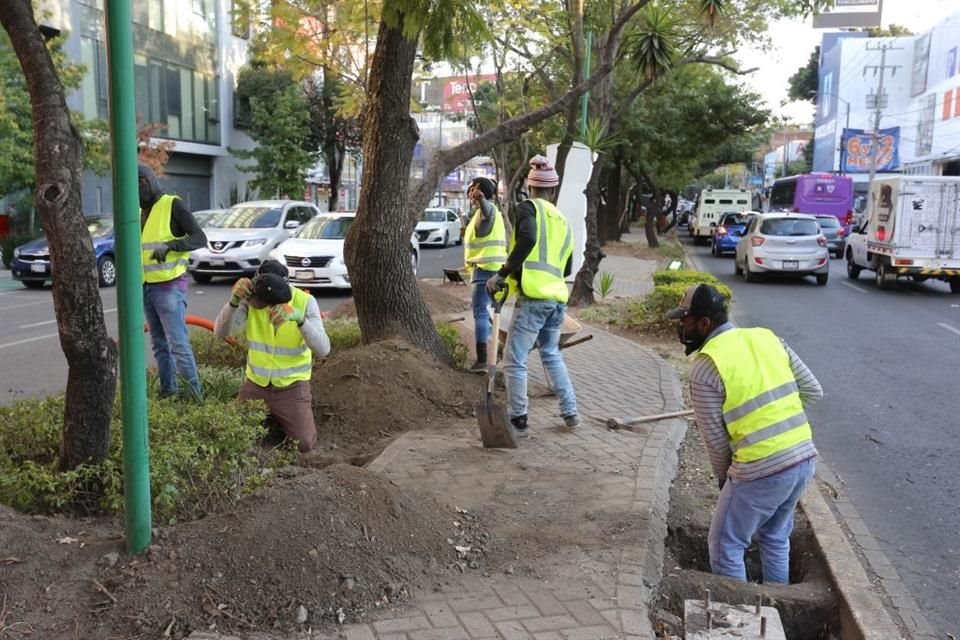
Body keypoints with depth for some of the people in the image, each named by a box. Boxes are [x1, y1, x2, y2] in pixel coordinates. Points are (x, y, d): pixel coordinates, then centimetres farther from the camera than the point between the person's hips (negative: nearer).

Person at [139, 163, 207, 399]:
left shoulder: (172, 205, -7)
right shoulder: (139, 212, 16)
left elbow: (200, 238, -15)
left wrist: (170, 245, -30)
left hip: (169, 287, -8)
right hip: (147, 288, 8)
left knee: (178, 342, -10)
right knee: (159, 344, 12)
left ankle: (193, 395, -5)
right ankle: (169, 392, 20)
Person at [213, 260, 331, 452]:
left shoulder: (305, 302, -20)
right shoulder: (251, 300, -14)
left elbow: (323, 349, -28)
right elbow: (221, 331, -24)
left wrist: (299, 318, -45)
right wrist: (234, 300, -43)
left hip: (292, 386, -2)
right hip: (256, 383, 2)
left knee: (303, 444, -13)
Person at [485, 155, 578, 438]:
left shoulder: (528, 207, -1)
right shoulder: (563, 221, 19)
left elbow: (527, 239, -21)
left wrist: (502, 273, -17)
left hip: (534, 297, -7)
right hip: (558, 298, 7)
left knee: (514, 361, 2)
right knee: (552, 354, 25)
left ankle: (518, 421, 7)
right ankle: (570, 412, 27)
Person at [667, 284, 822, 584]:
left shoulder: (705, 367, -12)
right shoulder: (767, 337, 7)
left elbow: (716, 438, -6)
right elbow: (813, 390, 9)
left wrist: (723, 477, 10)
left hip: (761, 470, -7)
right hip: (805, 458, 7)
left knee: (725, 545, 13)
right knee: (775, 536, 27)